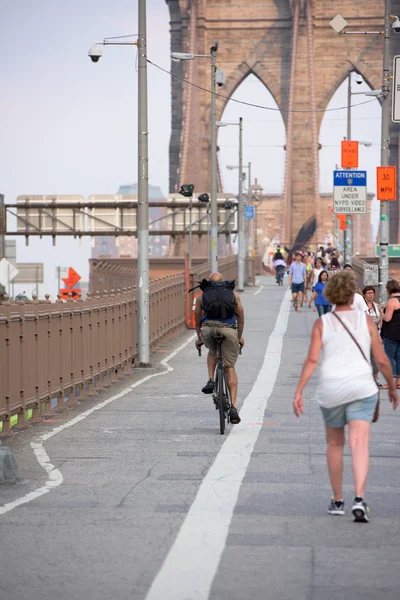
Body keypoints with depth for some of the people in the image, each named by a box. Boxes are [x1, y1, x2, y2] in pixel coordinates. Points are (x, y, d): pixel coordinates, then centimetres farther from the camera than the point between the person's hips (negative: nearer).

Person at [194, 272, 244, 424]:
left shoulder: (202, 296, 21)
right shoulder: (234, 295, 21)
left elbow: (197, 321, 27)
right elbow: (241, 319, 26)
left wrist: (199, 338, 41)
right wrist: (240, 337, 40)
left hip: (208, 330, 0)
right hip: (229, 330, 0)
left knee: (212, 351, 35)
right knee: (230, 368, 10)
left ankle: (210, 380, 13)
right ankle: (233, 406, 0)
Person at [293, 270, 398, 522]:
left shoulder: (322, 323, 2)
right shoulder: (366, 320, 2)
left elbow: (312, 359, -9)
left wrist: (299, 392, -9)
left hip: (331, 390, 1)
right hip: (361, 388, -1)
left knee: (335, 444, 19)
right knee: (360, 444, -9)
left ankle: (338, 501, 25)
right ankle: (359, 499, -28)